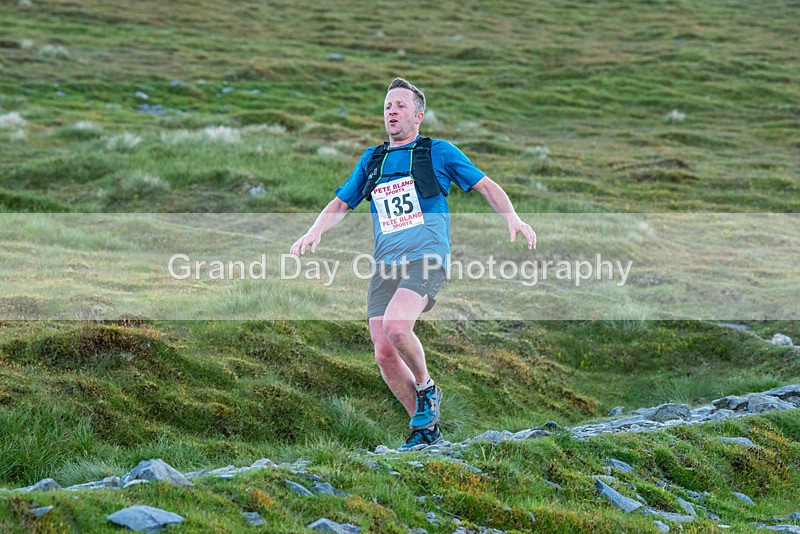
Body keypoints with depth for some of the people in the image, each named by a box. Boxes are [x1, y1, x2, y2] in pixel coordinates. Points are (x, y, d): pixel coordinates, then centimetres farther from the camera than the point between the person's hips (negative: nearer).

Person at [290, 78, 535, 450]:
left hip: (426, 259, -5)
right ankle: (425, 429, 10)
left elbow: (485, 186, 9)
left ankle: (426, 387, -3)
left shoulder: (438, 152, 7)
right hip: (385, 266, 5)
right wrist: (315, 232, 5)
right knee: (385, 355, -6)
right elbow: (341, 203, 24)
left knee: (395, 326, -30)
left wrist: (512, 219, -8)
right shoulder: (371, 160, 19)